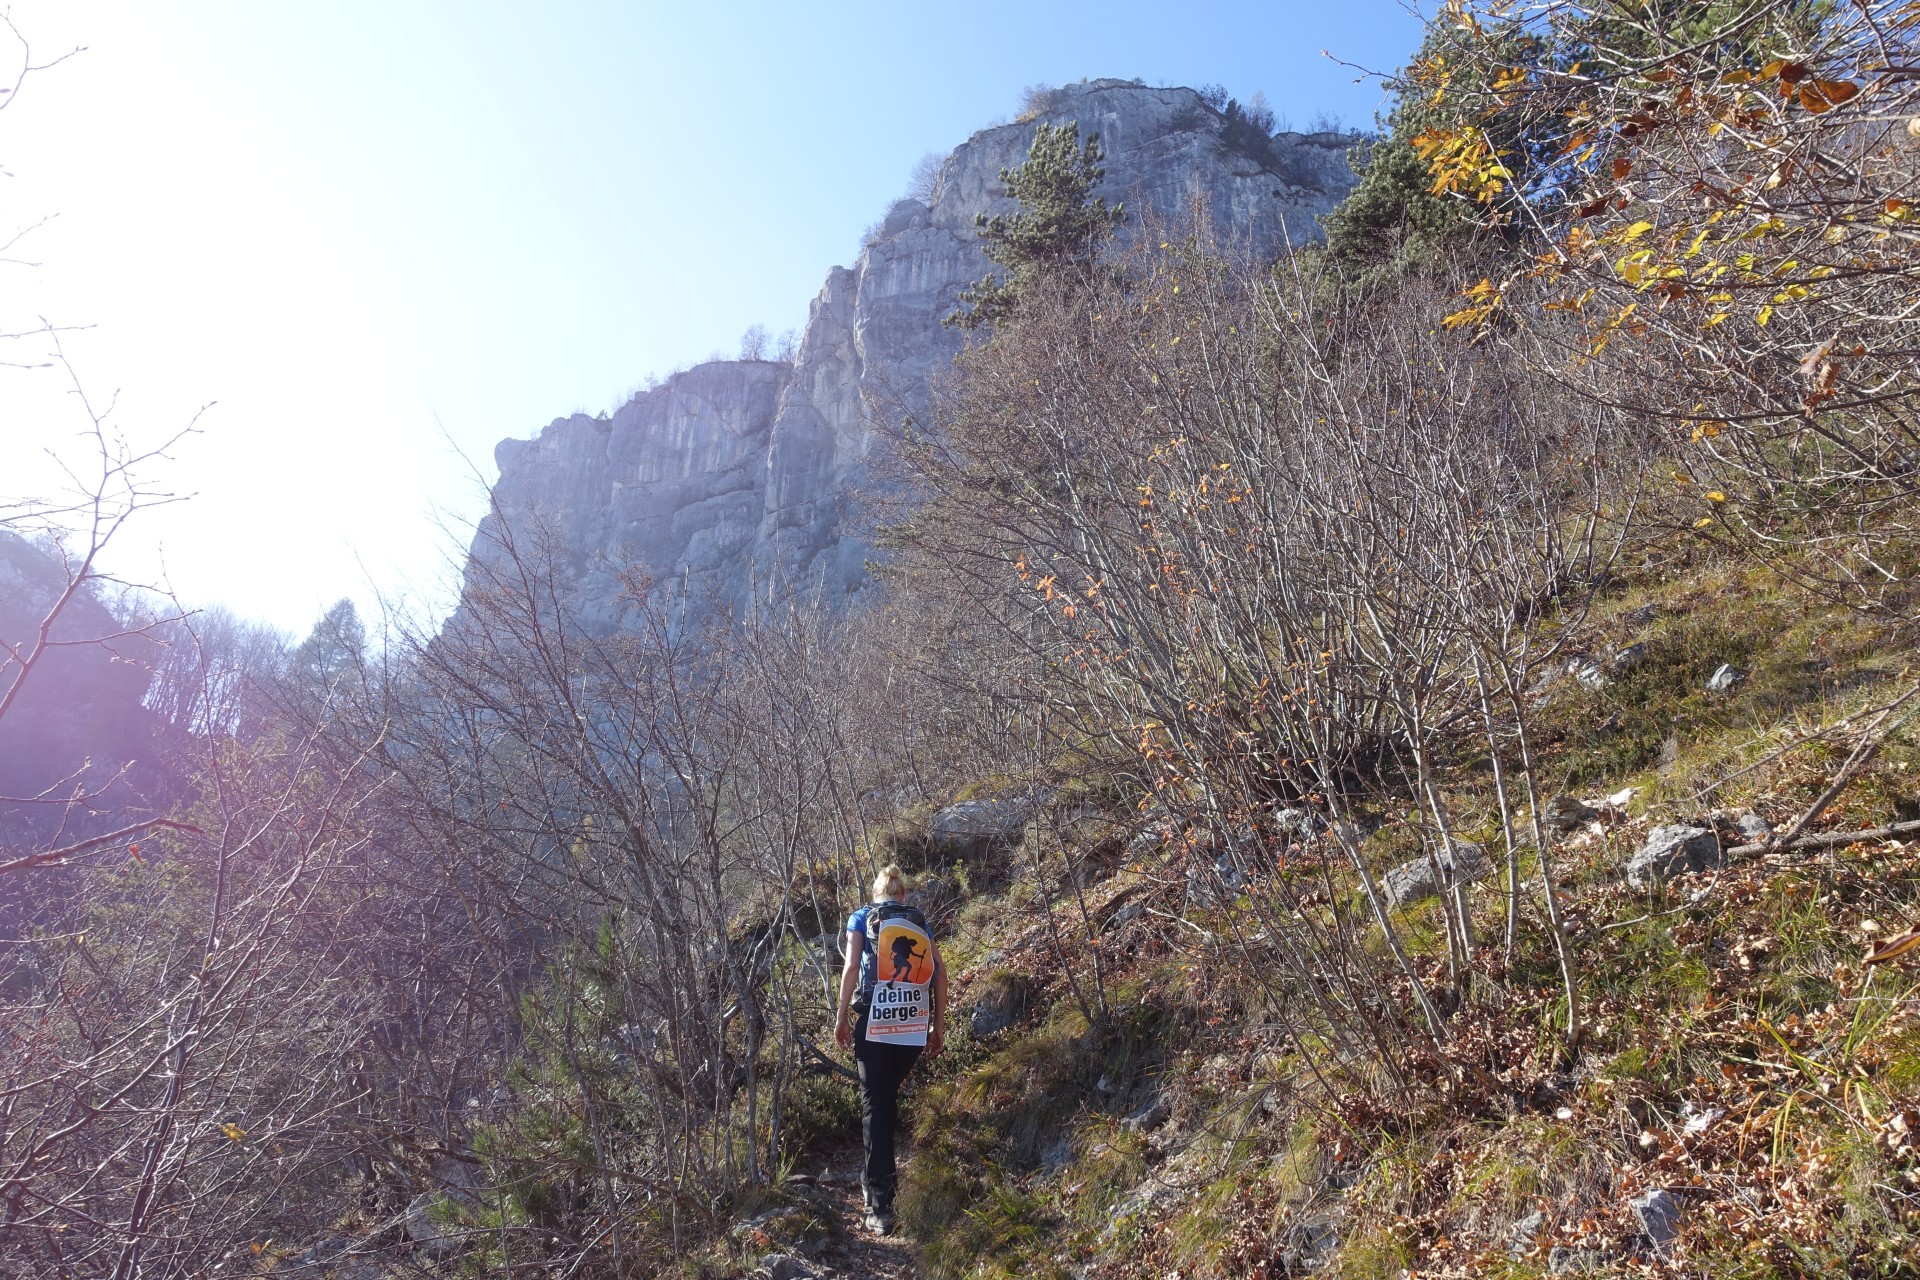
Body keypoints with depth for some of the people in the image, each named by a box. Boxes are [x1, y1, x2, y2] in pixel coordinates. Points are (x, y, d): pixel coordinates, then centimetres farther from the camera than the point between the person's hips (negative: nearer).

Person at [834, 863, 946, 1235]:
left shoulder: (861, 918, 8)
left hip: (875, 1019, -3)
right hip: (915, 1023, 3)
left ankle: (881, 1206, -6)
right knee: (890, 1094, 22)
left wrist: (842, 1017, 2)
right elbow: (940, 973, 5)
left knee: (875, 1105, 0)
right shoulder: (920, 921, 14)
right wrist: (938, 1026, 11)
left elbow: (851, 967, -4)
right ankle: (876, 1177, 34)